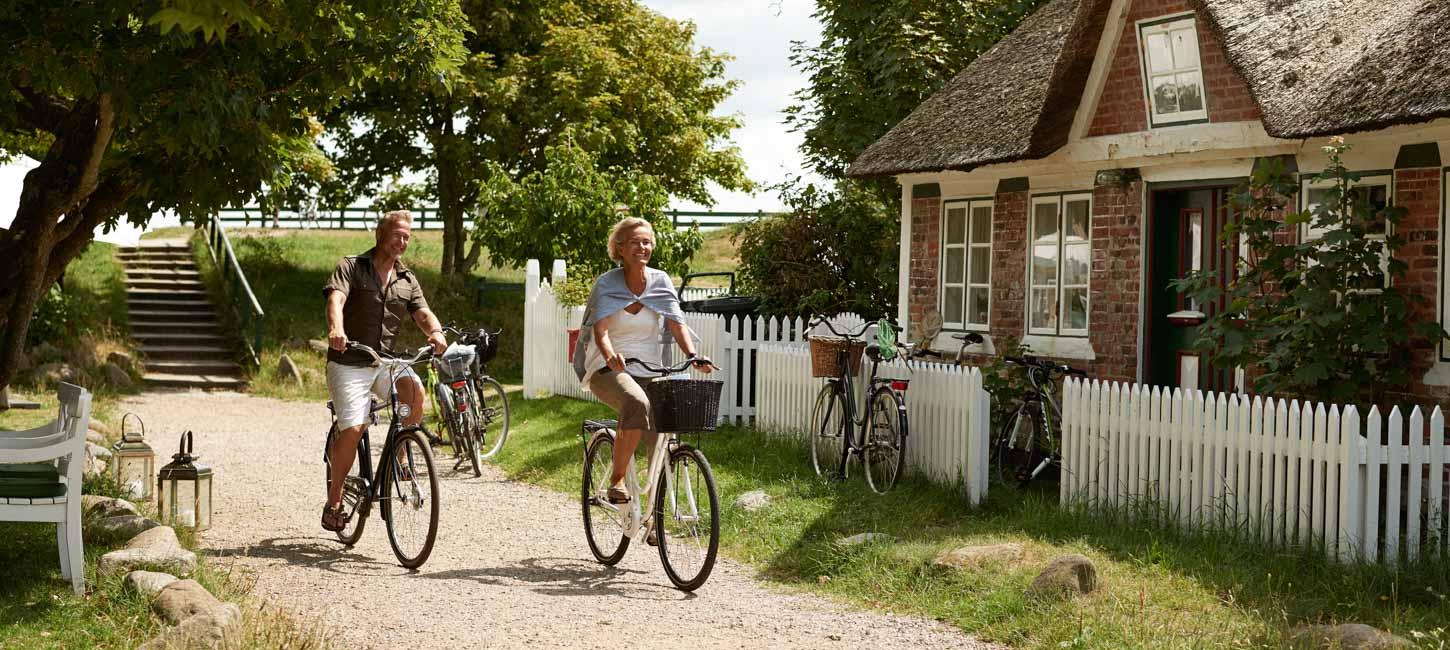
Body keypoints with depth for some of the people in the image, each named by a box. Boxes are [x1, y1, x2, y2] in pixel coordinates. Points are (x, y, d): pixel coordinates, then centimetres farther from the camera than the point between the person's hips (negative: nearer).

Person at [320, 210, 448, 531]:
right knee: (353, 429, -17)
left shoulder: (408, 281, 13)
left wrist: (435, 332, -25)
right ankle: (334, 503, 1)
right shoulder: (351, 267, -1)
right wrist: (336, 329, -41)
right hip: (349, 363, -4)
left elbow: (423, 313, 0)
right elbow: (336, 299, -19)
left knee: (415, 391, -27)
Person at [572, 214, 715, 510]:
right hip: (609, 371, -4)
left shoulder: (661, 281, 4)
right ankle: (617, 481, -26)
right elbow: (600, 328, -18)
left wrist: (693, 356, -24)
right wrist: (609, 355, -39)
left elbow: (677, 323, -5)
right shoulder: (607, 283, -5)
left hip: (648, 372, 4)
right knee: (637, 403, -37)